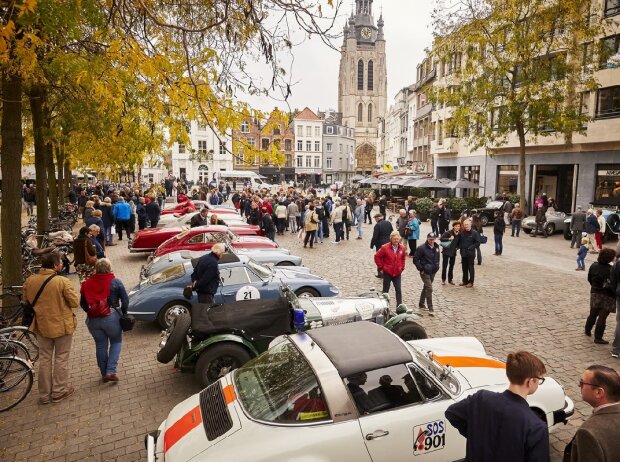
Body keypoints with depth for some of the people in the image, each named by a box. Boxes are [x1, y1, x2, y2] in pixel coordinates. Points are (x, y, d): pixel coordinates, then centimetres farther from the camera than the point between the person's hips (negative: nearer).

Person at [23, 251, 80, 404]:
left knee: (44, 359, 17)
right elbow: (75, 302, -17)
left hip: (41, 325, 5)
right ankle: (59, 391, 21)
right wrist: (76, 295, 3)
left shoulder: (29, 281, -5)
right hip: (62, 325, -5)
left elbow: (26, 301, 8)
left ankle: (44, 395, 25)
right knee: (61, 359, 12)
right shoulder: (62, 281, -21)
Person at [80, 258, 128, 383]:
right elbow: (125, 300, -5)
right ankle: (111, 371, 3)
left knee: (100, 345, 15)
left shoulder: (87, 284, 1)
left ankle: (104, 373, 25)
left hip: (93, 320, 3)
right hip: (111, 318, -3)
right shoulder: (115, 282, -8)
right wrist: (123, 313, 11)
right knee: (116, 342, 14)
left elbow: (82, 303, 10)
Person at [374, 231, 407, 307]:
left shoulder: (402, 248, 0)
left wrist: (402, 268, 10)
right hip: (387, 273, -3)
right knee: (385, 290, 9)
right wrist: (381, 268, -4)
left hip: (397, 273, 3)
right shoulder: (385, 247, -13)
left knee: (398, 290, 1)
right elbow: (377, 257, -6)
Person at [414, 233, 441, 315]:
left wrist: (437, 266, 11)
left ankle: (421, 304, 33)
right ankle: (430, 308, -7)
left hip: (433, 272, 7)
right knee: (429, 289, -11)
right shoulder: (422, 248, -15)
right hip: (425, 272, -7)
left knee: (426, 288, 18)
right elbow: (415, 259, -12)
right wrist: (421, 269, -13)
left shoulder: (436, 247, 5)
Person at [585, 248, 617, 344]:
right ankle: (598, 337, 7)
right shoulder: (610, 269, -21)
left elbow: (589, 279, 8)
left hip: (594, 293, 6)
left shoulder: (593, 265, -2)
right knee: (602, 316, 2)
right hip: (606, 296, -6)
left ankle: (588, 330, 37)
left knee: (593, 314, 22)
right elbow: (612, 284, -21)